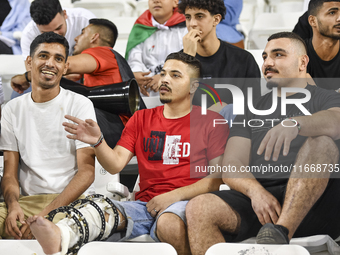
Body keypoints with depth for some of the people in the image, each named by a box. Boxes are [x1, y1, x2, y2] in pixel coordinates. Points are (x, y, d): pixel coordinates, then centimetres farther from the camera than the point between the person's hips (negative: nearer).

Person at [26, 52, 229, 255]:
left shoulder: (210, 121, 9)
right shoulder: (141, 119, 21)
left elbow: (218, 177, 0)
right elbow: (116, 165, 8)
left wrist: (175, 195, -12)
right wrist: (97, 142, -13)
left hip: (186, 203, -1)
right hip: (145, 205, 1)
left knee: (168, 222, -39)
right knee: (103, 209, -31)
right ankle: (60, 236, -58)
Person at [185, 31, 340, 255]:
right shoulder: (253, 109, 24)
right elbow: (232, 166, 12)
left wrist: (294, 123, -36)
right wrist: (255, 191, -12)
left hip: (311, 202, -3)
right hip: (257, 199, 3)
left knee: (321, 142, -30)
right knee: (198, 208, -24)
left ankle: (279, 234, -43)